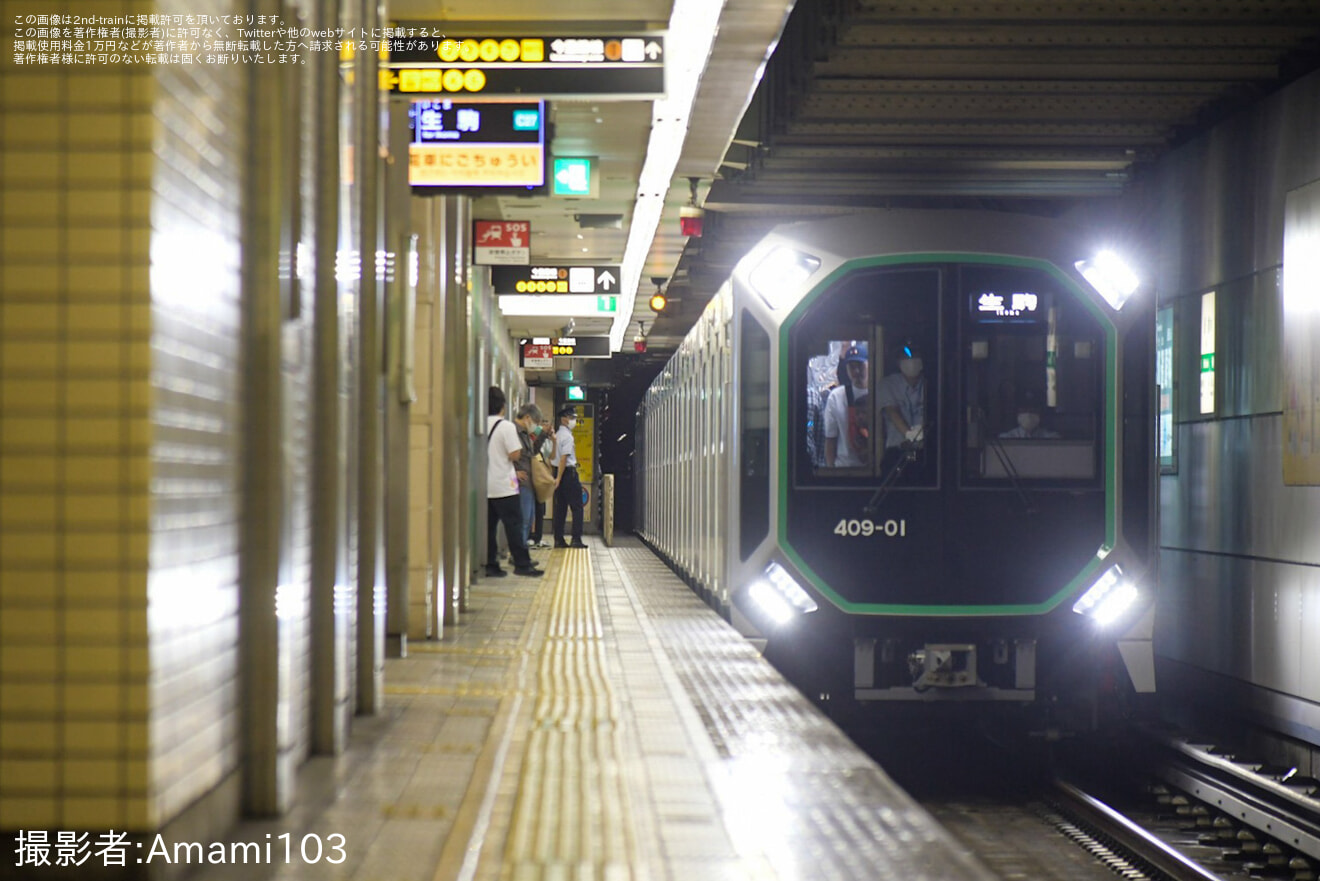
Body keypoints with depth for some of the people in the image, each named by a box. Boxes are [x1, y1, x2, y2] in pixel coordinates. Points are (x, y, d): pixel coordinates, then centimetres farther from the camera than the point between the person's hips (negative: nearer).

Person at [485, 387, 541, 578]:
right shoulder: (506, 426, -11)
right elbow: (515, 455, -15)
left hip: (485, 486, 5)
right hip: (503, 486, -5)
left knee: (488, 525, 7)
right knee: (513, 524, -1)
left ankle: (490, 565, 7)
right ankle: (522, 564, 0)